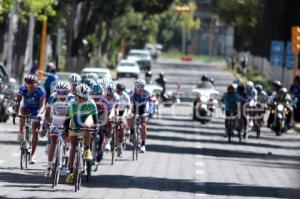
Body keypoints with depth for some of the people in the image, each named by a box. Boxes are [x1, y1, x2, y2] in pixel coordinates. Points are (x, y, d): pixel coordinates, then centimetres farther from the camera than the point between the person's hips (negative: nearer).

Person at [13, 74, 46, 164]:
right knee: (23, 110, -37)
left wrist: (40, 114, -49)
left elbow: (42, 105, -30)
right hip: (26, 108, 1)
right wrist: (15, 112, -40)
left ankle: (33, 154, -4)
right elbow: (17, 101, -25)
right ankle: (21, 132, -23)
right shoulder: (22, 88, -22)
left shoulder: (40, 91, -26)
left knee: (35, 131, -10)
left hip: (36, 111, -1)